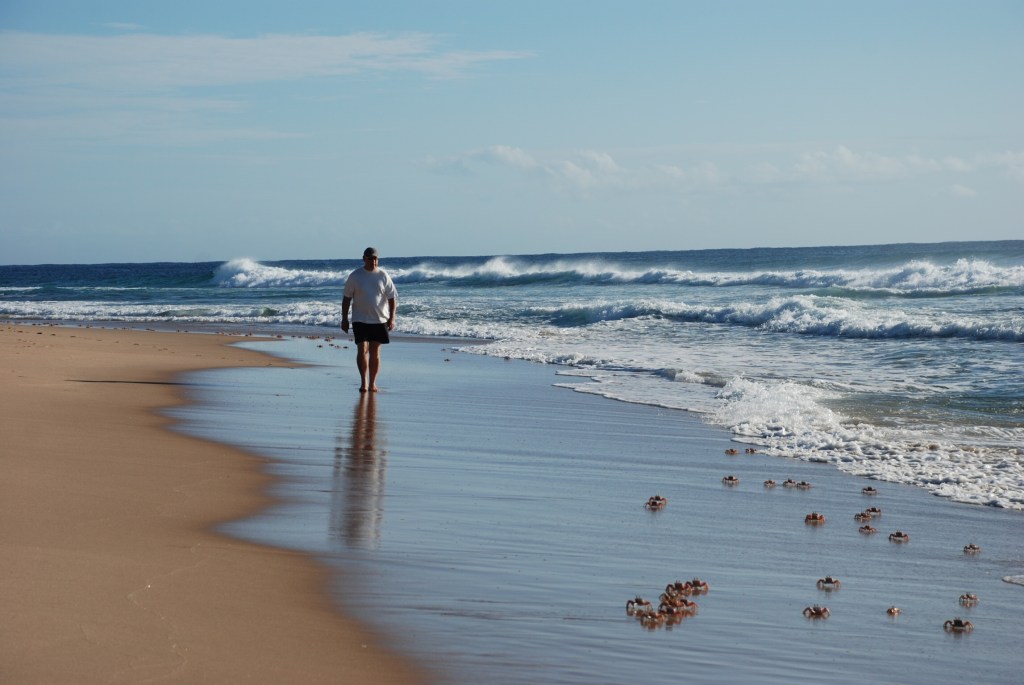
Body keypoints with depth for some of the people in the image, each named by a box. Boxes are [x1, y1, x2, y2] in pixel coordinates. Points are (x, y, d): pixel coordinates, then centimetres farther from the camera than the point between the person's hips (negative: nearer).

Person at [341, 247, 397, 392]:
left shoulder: (383, 276, 2)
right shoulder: (355, 276, 0)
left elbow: (392, 298, 4)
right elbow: (346, 298, 5)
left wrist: (392, 318, -5)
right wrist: (344, 319, 2)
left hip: (379, 320, 1)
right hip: (360, 319, -1)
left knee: (375, 352, 5)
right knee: (362, 350, -11)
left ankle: (372, 383, 13)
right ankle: (363, 381, -7)